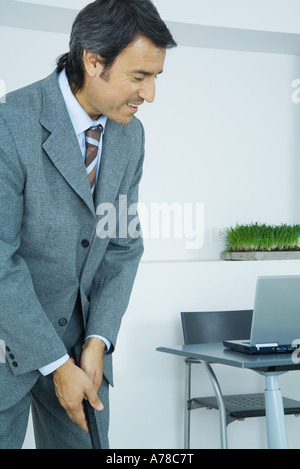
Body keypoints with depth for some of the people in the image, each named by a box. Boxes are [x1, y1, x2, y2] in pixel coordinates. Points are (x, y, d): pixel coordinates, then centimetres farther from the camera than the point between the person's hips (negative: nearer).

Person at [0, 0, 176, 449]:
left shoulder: (130, 134, 0)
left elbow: (123, 245, 4)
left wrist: (98, 340, -6)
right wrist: (56, 364, -17)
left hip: (80, 331, 6)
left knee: (85, 440, 12)